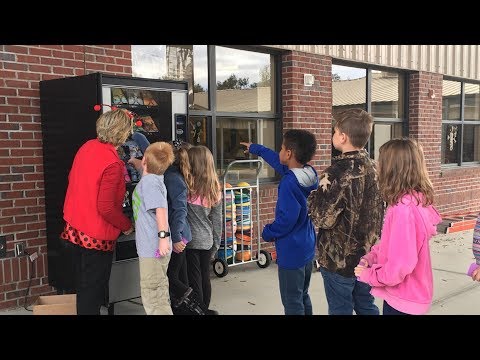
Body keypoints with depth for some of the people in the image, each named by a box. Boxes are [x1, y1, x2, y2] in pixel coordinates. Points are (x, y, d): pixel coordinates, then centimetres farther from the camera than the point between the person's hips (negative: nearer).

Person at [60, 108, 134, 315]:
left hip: (73, 229, 8)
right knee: (92, 290, 8)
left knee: (81, 286, 21)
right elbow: (106, 208, -24)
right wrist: (127, 226, -8)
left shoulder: (87, 146, 0)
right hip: (97, 236, -7)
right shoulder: (113, 164, -24)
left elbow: (72, 178, 15)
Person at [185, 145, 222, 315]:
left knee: (194, 280, 4)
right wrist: (216, 244, 17)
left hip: (192, 241, -6)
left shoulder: (189, 184, -15)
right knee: (205, 278, 16)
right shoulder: (215, 188, 4)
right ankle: (205, 310, 29)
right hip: (207, 242, 6)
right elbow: (217, 220, 8)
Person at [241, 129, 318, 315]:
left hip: (292, 251, -9)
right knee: (303, 297, 21)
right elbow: (278, 161, 17)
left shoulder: (289, 182, -25)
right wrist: (255, 148, 29)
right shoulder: (310, 174, 2)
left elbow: (287, 218, -27)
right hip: (307, 248, 9)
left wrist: (268, 233, -9)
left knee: (292, 303, 3)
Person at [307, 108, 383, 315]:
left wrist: (313, 197, -6)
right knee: (367, 307, 20)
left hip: (339, 259, -7)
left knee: (340, 311, 9)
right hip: (367, 254, 7)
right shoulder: (372, 167, 1)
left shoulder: (337, 173, -23)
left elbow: (322, 219, -21)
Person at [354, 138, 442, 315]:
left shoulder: (403, 209, -28)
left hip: (402, 301, -8)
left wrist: (368, 274, -13)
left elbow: (399, 267, -27)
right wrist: (370, 257, 0)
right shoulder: (416, 200, 1)